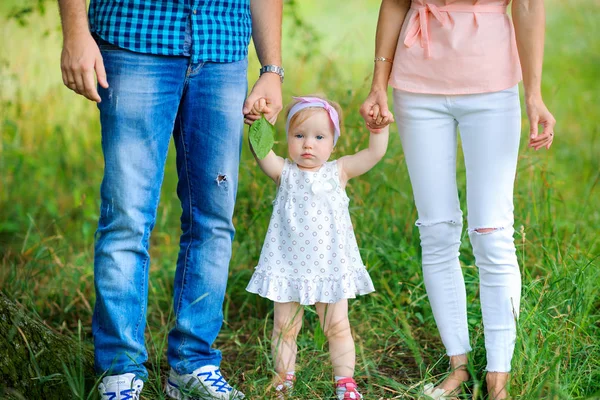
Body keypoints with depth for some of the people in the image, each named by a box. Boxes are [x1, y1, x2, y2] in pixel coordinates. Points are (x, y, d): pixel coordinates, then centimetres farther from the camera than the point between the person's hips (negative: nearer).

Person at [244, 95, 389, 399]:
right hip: (287, 267, 0)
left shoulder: (338, 172, 1)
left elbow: (375, 153, -6)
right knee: (284, 327, 8)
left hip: (330, 268, 0)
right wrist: (258, 124, -34)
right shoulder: (284, 173, -1)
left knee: (337, 327, 7)